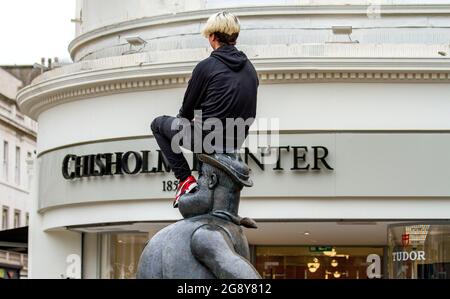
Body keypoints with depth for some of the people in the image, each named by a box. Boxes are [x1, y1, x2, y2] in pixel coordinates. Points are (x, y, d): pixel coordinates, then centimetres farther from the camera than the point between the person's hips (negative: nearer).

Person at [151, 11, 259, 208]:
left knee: (158, 124, 17)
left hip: (206, 138, -6)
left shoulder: (206, 66, -11)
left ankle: (185, 179, 3)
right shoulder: (250, 69, 8)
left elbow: (188, 107, -2)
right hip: (235, 143, 7)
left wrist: (184, 120, 22)